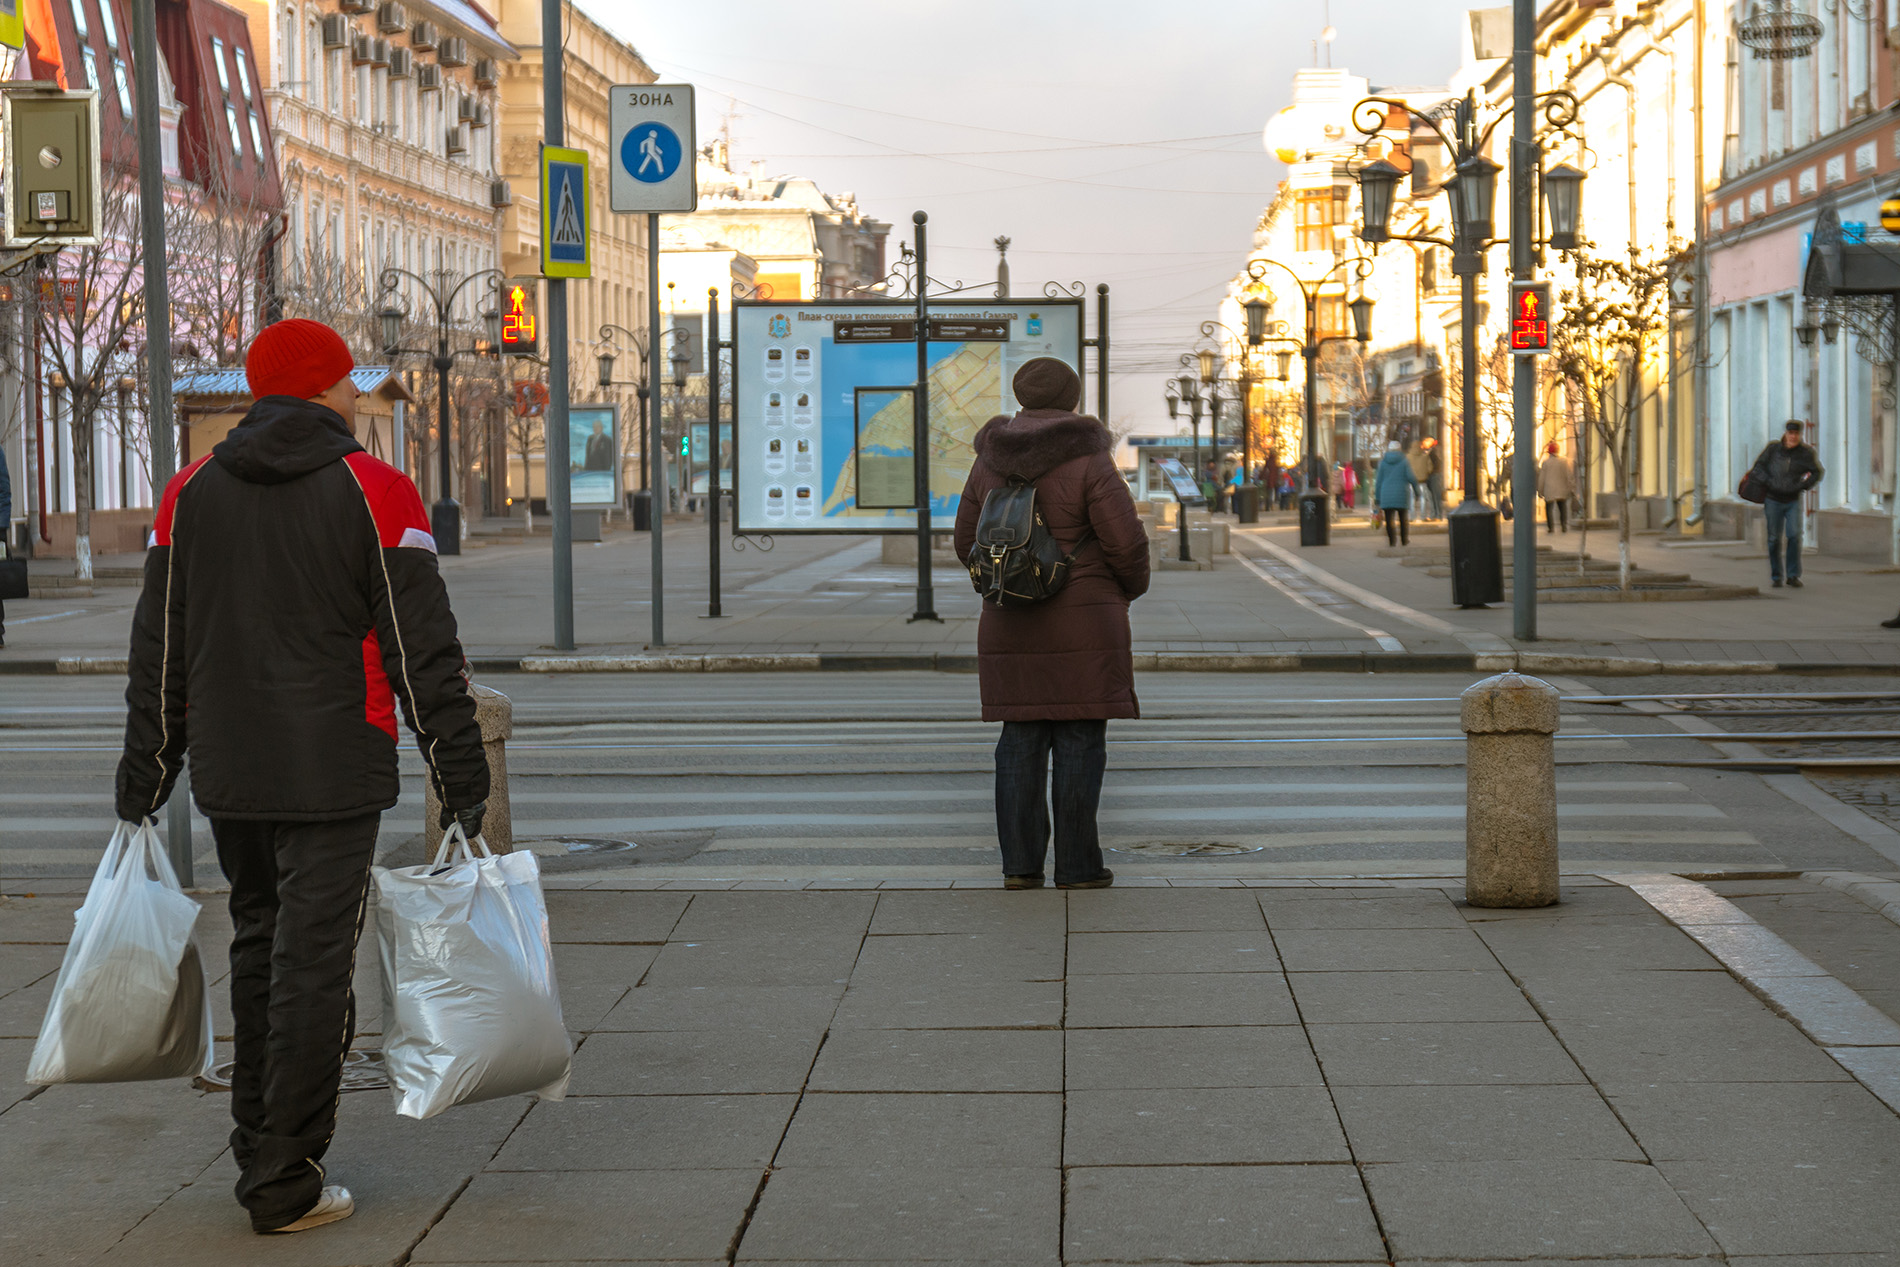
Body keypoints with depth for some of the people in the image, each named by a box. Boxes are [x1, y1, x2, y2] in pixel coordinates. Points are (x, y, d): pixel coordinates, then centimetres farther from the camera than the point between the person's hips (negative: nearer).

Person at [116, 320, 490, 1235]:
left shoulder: (191, 493, 7)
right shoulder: (374, 493, -6)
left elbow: (158, 653, 9)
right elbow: (422, 654, -7)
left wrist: (142, 783, 15)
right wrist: (462, 781, -2)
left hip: (228, 775, 5)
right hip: (333, 777, -5)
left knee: (260, 945, 19)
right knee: (313, 966, -1)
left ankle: (259, 1149, 26)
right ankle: (285, 1186, 1)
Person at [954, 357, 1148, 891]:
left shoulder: (989, 465, 5)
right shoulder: (1089, 463, -10)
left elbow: (968, 543, 11)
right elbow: (1126, 544, -13)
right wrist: (1132, 587, 8)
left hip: (1010, 626, 4)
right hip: (1084, 625, -4)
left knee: (1020, 742, 8)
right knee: (1080, 743, 0)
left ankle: (1020, 863, 6)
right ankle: (1077, 865, 2)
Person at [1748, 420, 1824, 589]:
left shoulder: (1805, 453, -2)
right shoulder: (1773, 448, -2)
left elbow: (1817, 472, 6)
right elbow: (1759, 466, 3)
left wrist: (1802, 486, -7)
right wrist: (1769, 482, -11)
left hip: (1793, 501, 0)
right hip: (1773, 499, 0)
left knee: (1794, 535, -13)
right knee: (1774, 538, 2)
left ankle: (1794, 576, -5)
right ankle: (1776, 576, 12)